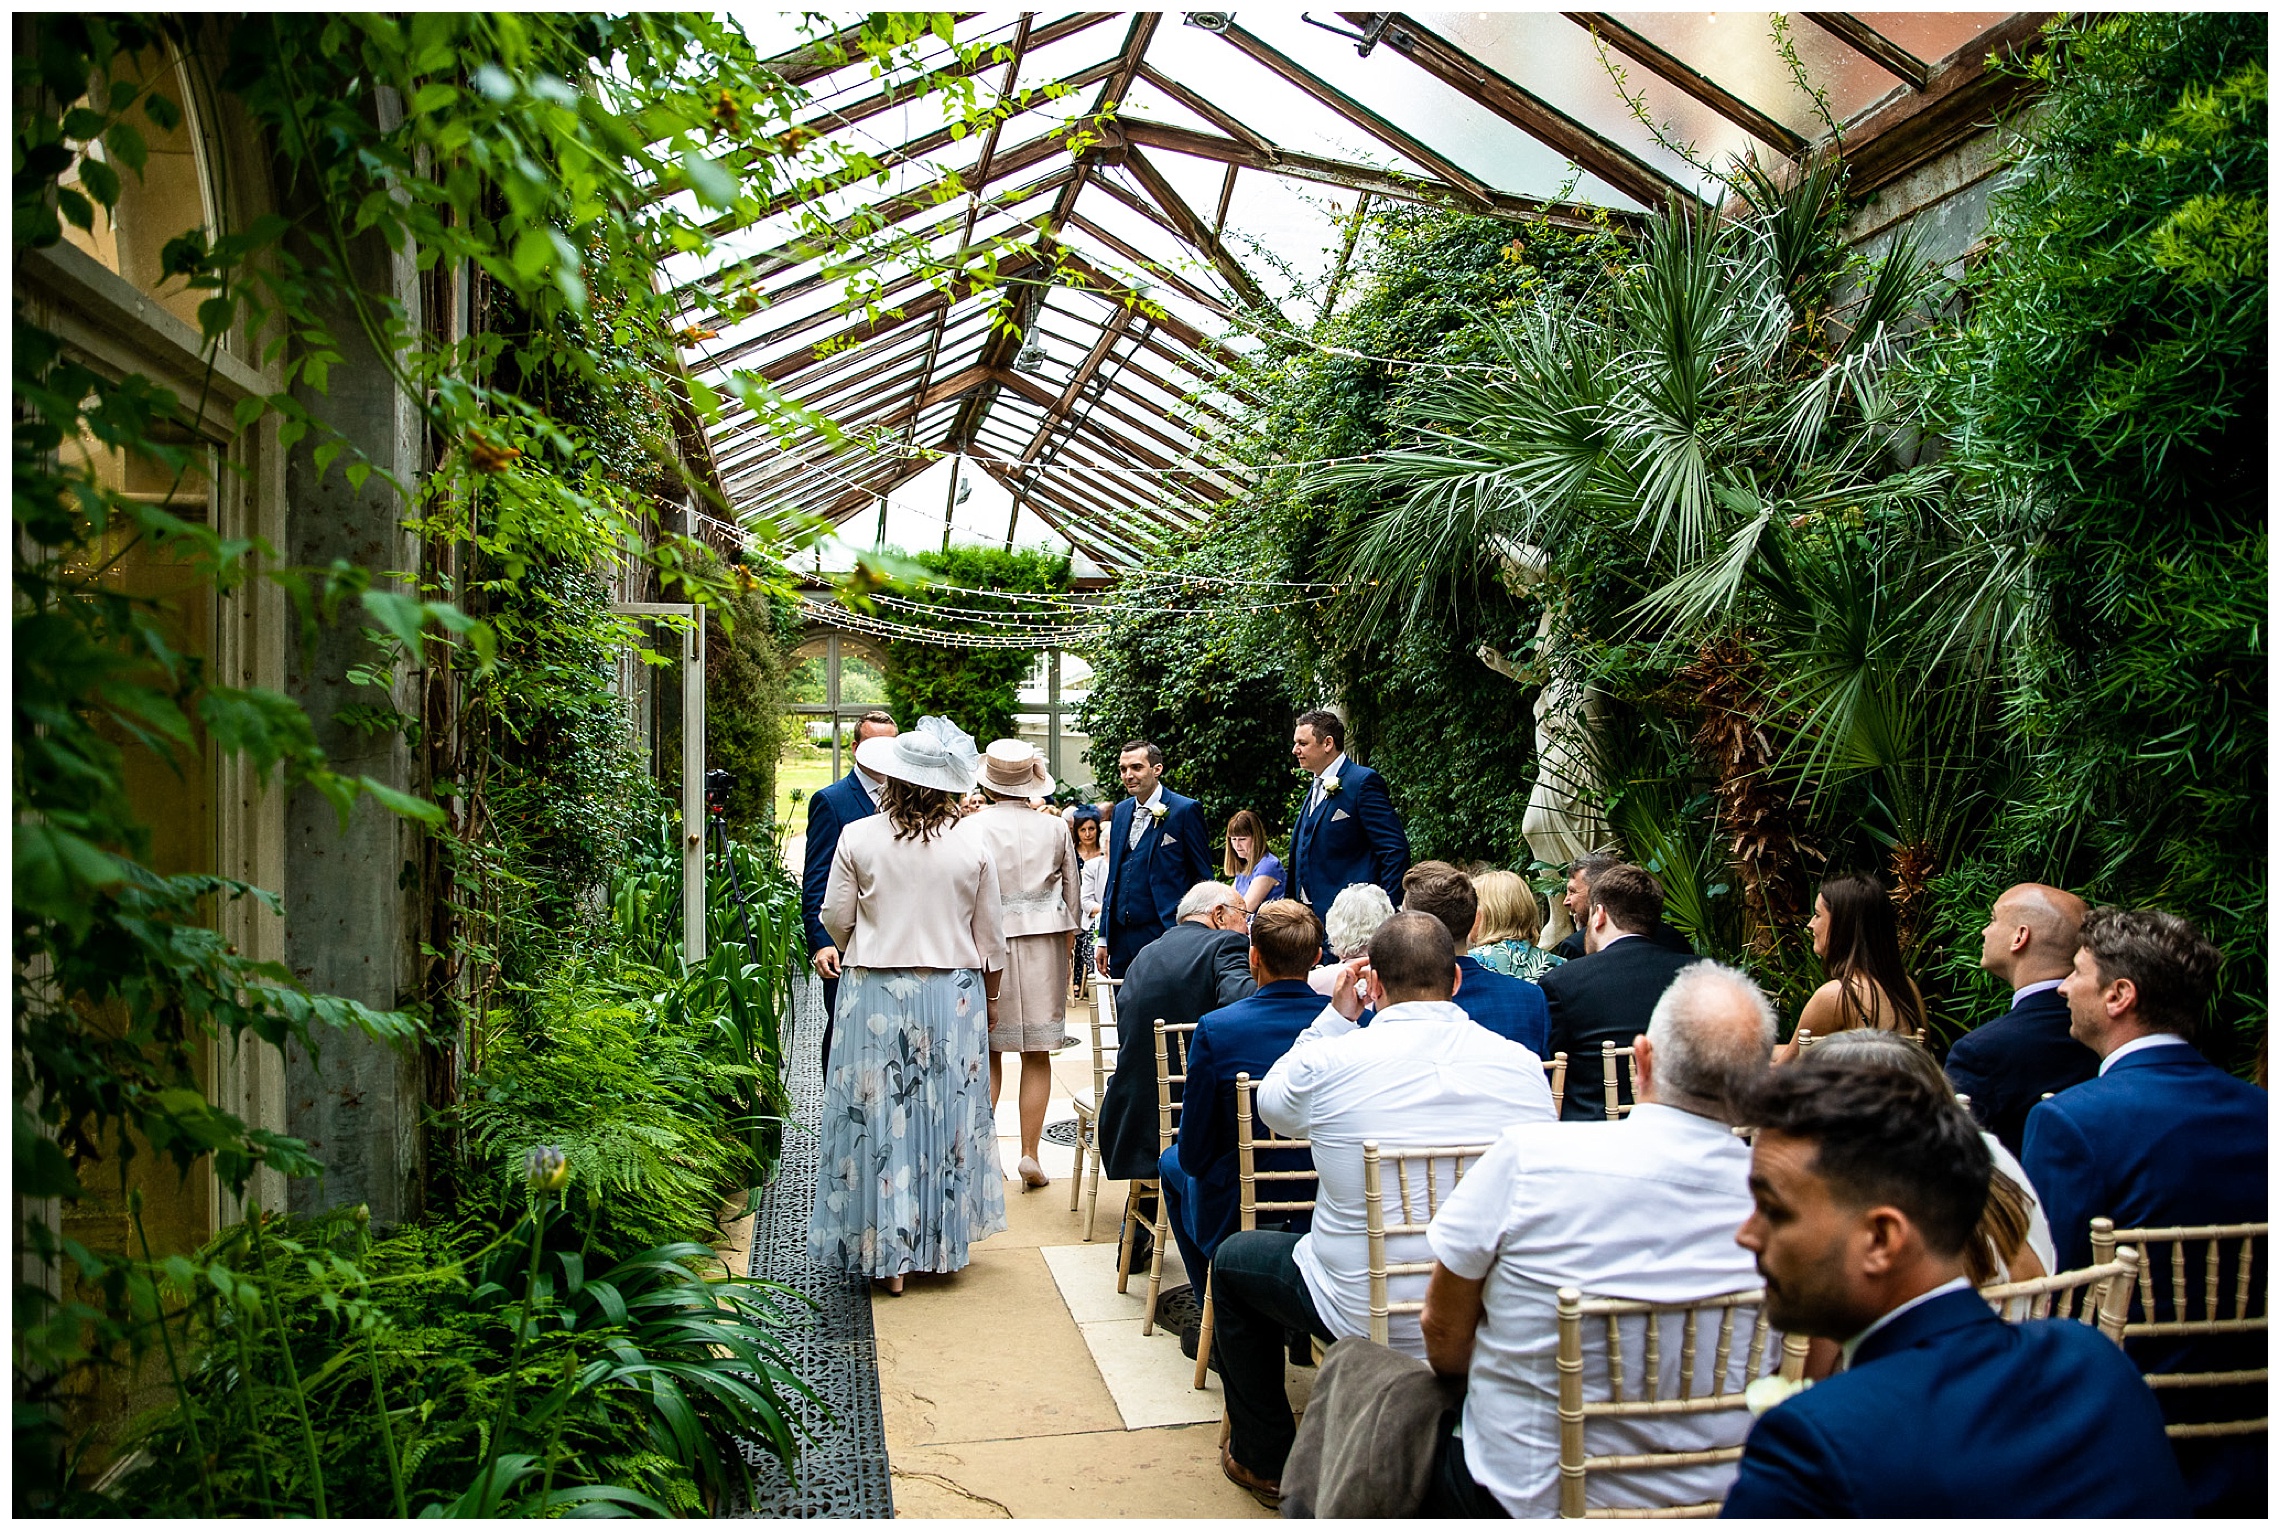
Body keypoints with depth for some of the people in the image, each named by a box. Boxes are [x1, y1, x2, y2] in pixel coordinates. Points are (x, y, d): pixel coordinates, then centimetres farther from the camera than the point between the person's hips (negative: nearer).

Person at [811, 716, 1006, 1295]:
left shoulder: (858, 838, -7)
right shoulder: (972, 850, -2)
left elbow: (835, 918, -2)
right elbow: (990, 939, 3)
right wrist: (988, 998, 18)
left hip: (874, 993, -1)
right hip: (953, 999, 2)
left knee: (879, 1115, 6)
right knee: (947, 1113, 13)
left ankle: (889, 1253, 10)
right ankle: (943, 1240, 23)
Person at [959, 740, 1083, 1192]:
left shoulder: (972, 828, -8)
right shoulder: (1055, 829, 1)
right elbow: (1073, 896, 8)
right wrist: (1066, 949, 19)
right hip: (1044, 946, 2)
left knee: (988, 1052, 11)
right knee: (1037, 1053, 7)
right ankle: (1030, 1154, 6)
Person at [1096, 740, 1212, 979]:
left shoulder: (1185, 810, -5)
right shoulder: (1121, 811, 15)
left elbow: (1203, 876, -3)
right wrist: (1104, 937, 15)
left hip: (1164, 933, -6)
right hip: (1122, 937, 6)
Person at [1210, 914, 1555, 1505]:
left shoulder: (1331, 1061, -18)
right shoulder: (1524, 1064, -9)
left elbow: (1272, 1103, 5)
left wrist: (1335, 1016, 10)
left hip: (1364, 1317, -4)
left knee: (1233, 1258, 24)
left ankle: (1264, 1460, 33)